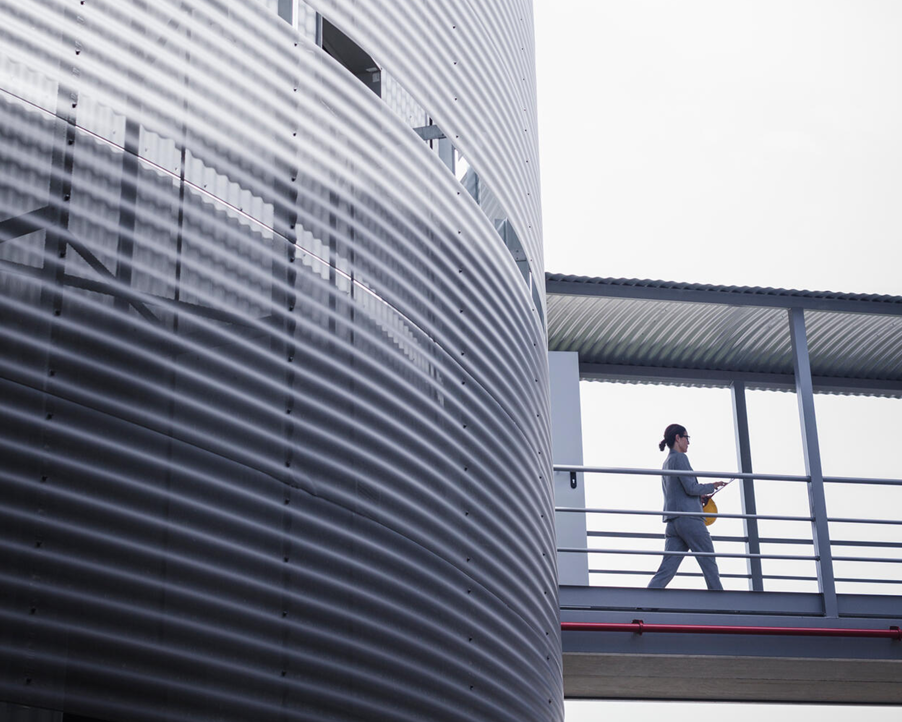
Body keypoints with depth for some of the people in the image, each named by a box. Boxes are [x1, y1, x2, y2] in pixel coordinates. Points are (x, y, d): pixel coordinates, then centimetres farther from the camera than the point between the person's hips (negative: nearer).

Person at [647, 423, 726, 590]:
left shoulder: (667, 462, 22)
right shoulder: (679, 458, -6)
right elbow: (691, 487, -14)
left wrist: (699, 497, 21)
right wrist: (712, 486, 0)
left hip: (672, 522, 8)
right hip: (689, 519, -8)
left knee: (666, 569, 0)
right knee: (709, 564, 1)